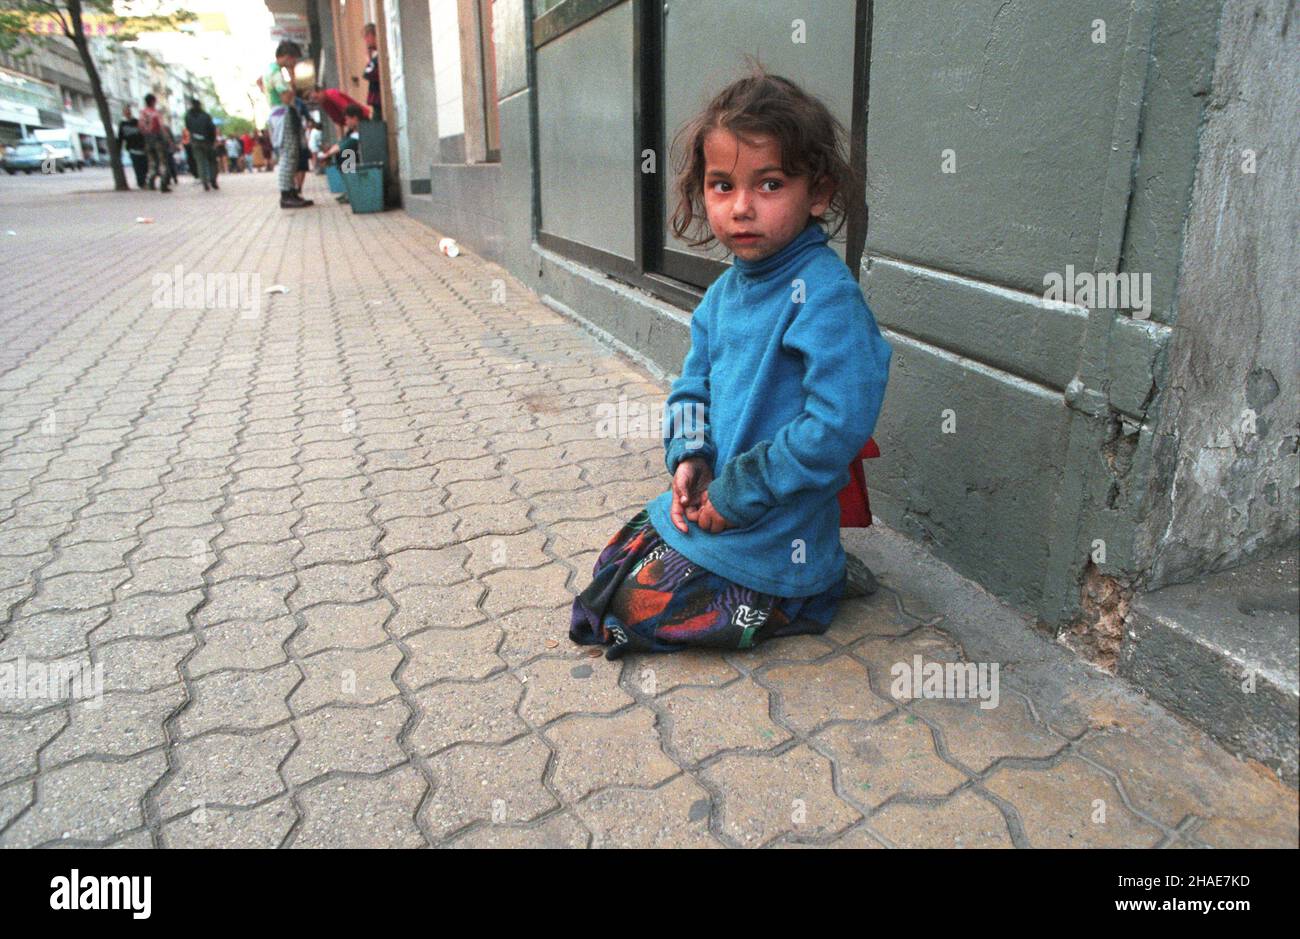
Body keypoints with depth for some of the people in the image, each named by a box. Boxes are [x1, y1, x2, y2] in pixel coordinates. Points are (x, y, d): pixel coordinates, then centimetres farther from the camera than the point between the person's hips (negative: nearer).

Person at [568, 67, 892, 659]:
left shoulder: (826, 295, -23)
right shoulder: (724, 292, 4)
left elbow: (837, 426, -29)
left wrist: (738, 493, -21)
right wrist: (688, 456, -9)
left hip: (771, 534, -8)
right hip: (707, 502, 9)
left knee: (627, 610, -3)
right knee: (611, 564, 20)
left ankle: (805, 597, 8)